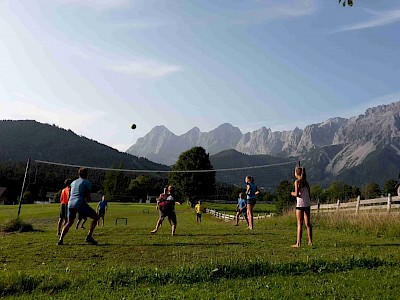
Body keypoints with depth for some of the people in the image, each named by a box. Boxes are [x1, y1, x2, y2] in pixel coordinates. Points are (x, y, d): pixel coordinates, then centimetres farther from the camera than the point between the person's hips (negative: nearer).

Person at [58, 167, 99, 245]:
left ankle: (61, 239, 10)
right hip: (80, 204, -6)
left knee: (69, 222, 23)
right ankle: (89, 237, -2)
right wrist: (87, 199, 18)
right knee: (95, 217, 4)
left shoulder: (73, 182, 22)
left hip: (70, 204, 6)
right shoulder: (87, 182, 4)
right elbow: (88, 198, -4)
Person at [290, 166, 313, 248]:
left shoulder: (297, 181, -9)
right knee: (308, 223, 12)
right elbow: (309, 194, 12)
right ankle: (310, 241, 17)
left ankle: (298, 243, -2)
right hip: (307, 204, 6)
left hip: (300, 205, -6)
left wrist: (292, 193, 3)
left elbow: (297, 194, -16)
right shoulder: (306, 182, 11)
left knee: (300, 224, -4)